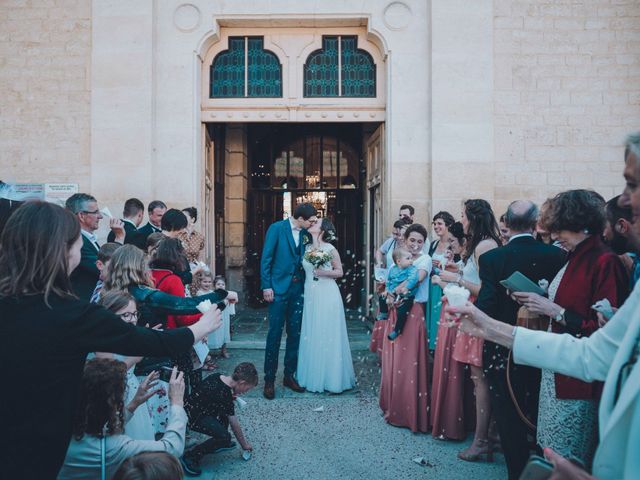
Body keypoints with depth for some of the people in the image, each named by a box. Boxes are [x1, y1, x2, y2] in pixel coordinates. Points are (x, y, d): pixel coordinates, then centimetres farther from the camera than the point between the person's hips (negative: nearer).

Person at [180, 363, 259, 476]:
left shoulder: (218, 376, -3)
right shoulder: (224, 395, -25)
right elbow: (235, 425, -13)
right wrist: (244, 444, 2)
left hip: (193, 407, 10)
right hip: (194, 417, -10)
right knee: (225, 437, -20)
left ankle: (221, 442, 22)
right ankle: (191, 456, -10)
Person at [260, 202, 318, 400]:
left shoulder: (305, 234, 8)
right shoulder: (277, 228, -7)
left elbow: (305, 260, 11)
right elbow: (266, 258, -8)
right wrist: (266, 287, -12)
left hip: (298, 289, 5)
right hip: (278, 288, -5)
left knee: (295, 334, 10)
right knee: (274, 334, 0)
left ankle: (289, 376, 22)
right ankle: (269, 380, 10)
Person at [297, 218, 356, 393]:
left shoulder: (330, 249, -6)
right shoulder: (306, 248, 9)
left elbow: (339, 272, -1)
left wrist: (324, 272, -15)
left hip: (327, 295, -5)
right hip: (310, 295, 5)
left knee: (329, 336, 0)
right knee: (311, 336, 8)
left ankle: (332, 379, 10)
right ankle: (313, 377, 20)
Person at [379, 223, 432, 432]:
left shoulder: (425, 259, -4)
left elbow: (417, 278, -20)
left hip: (413, 314, -6)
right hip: (395, 313, 6)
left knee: (409, 362, -2)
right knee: (392, 361, 11)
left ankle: (410, 412, 10)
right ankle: (393, 407, 26)